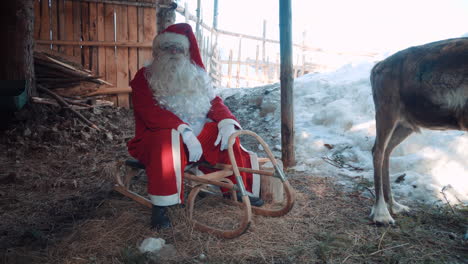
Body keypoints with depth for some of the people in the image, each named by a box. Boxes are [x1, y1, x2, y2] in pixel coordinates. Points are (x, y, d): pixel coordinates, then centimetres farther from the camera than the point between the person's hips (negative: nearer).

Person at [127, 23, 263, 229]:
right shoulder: (144, 78, -4)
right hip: (158, 139, -5)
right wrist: (184, 131, -31)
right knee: (169, 139, -36)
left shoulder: (196, 75, 12)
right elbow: (150, 113, -19)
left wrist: (226, 122, -16)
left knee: (225, 134, -11)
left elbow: (214, 102, 7)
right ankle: (159, 207, -30)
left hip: (195, 136, 6)